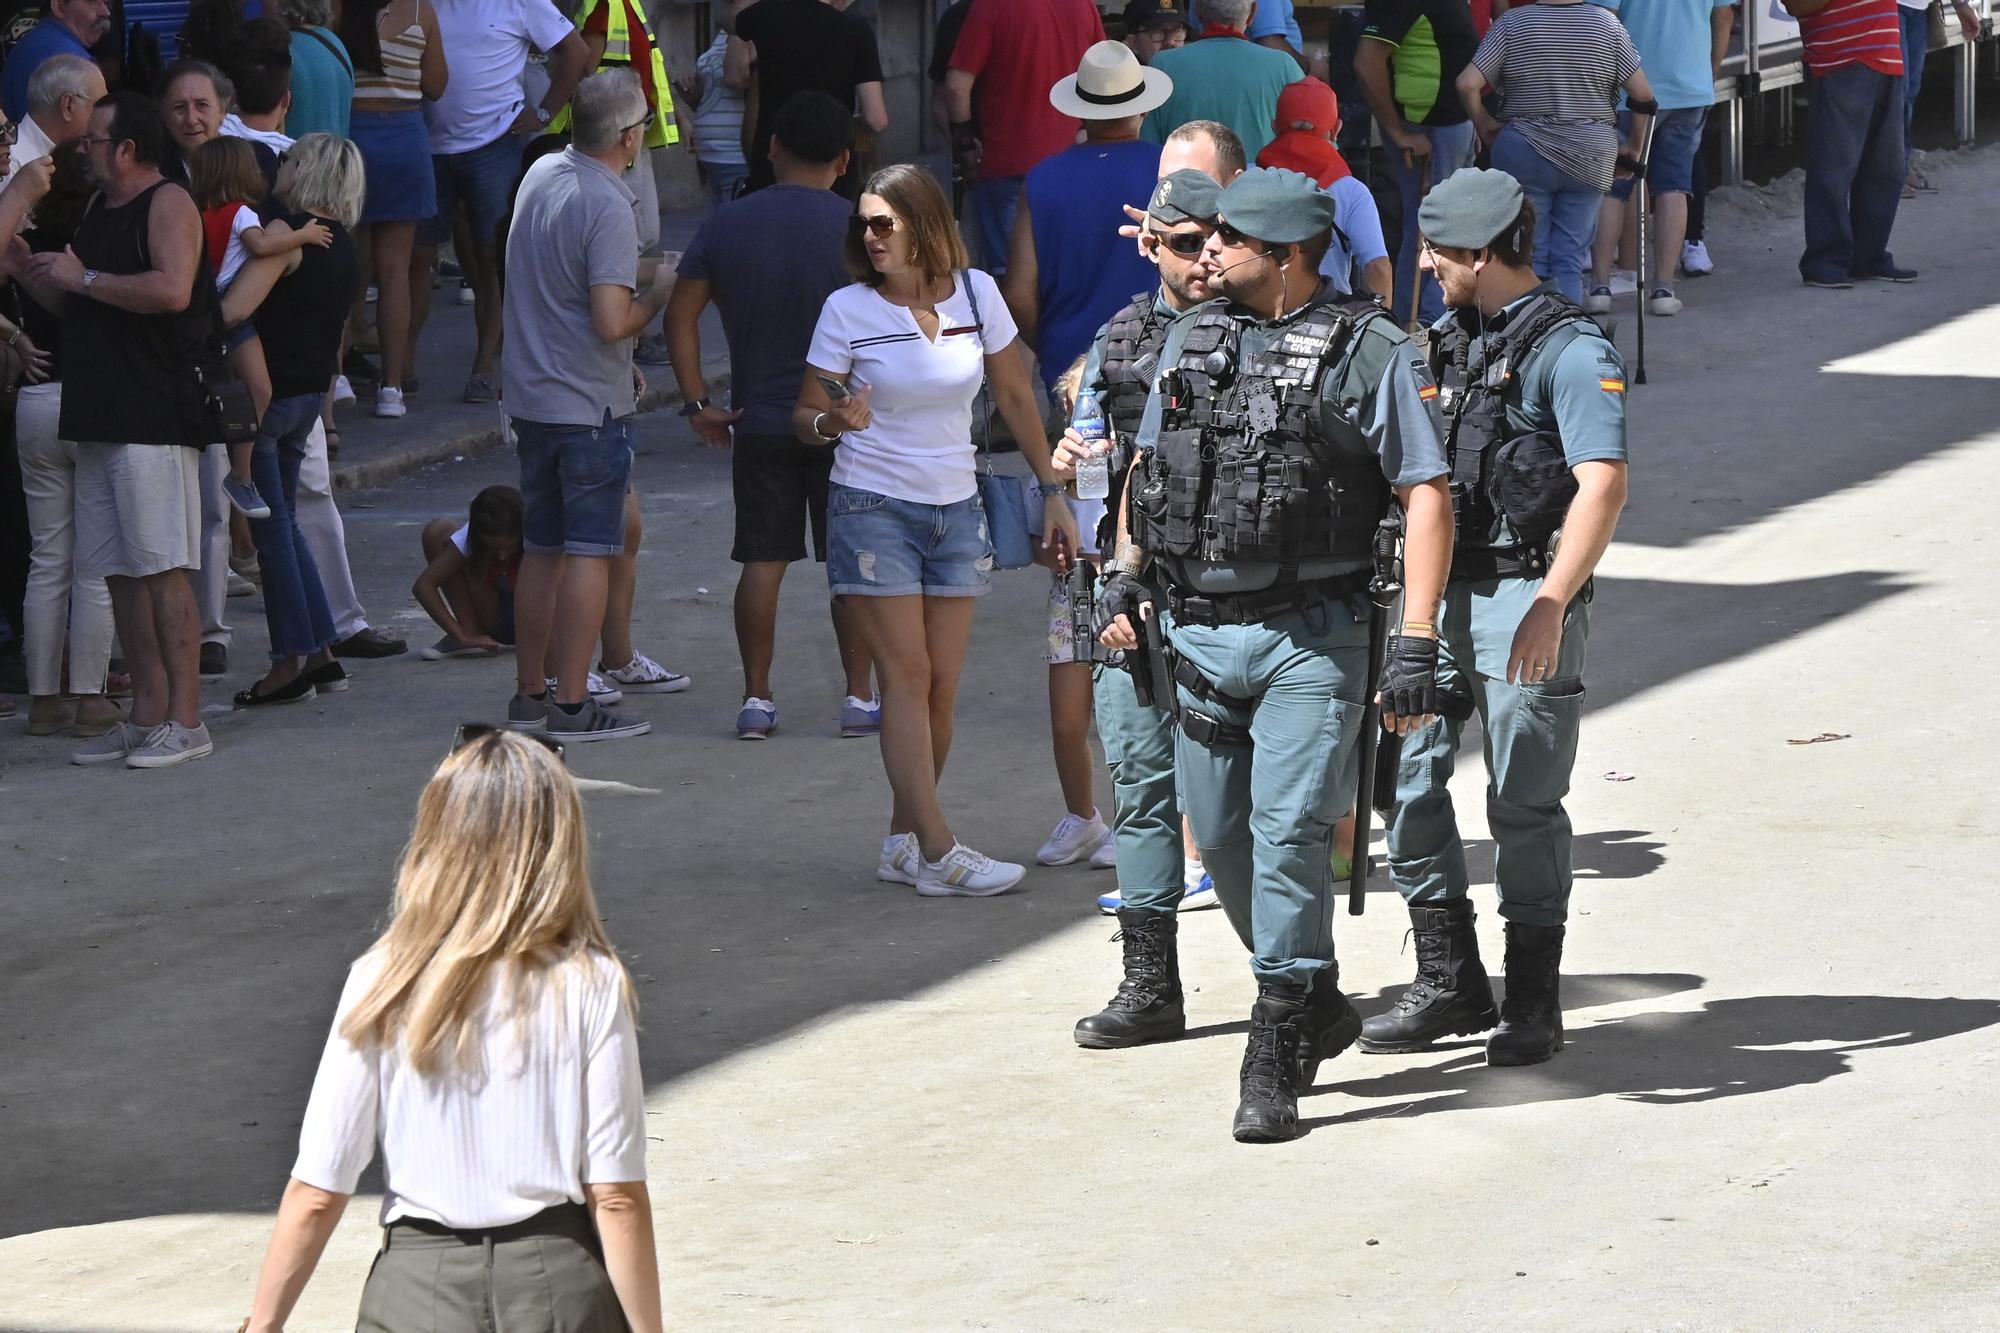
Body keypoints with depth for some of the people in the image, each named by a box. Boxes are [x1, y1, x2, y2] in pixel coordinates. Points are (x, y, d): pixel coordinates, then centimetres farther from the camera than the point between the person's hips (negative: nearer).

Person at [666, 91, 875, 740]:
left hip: (759, 422, 2)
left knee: (763, 560, 7)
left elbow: (680, 314, -1)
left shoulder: (727, 224, 0)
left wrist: (697, 402, 4)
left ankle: (756, 699, 8)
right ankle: (859, 697, 9)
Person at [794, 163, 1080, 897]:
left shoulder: (975, 293, 2)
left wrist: (1050, 492, 12)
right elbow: (805, 415, -1)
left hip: (955, 510, 3)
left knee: (942, 685, 1)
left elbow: (1015, 396, 12)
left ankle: (905, 839, 12)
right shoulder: (848, 310, -6)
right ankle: (939, 853, -13)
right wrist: (833, 421, -25)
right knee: (906, 673, -10)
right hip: (873, 507, -3)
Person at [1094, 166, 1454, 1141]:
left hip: (1309, 638, -6)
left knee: (1288, 831, -11)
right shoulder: (1190, 341, 11)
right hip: (1196, 632, 6)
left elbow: (1425, 500, -8)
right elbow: (1147, 468, 22)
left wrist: (1416, 642, -15)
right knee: (1221, 837, 10)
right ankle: (1317, 1006, 29)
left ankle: (1275, 1059, -5)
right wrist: (1125, 579, 8)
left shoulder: (1371, 354, -6)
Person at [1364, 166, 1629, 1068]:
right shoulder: (1448, 340, 14)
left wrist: (1551, 605, -28)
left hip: (1525, 596, -7)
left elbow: (1602, 487, -20)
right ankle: (1449, 983, 13)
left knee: (1524, 805, -1)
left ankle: (1533, 1002, 10)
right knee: (1405, 779, 3)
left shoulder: (1571, 352, -10)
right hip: (1437, 588, 7)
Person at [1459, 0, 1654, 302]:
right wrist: (1633, 146, 11)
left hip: (1524, 155, -1)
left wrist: (1483, 125, 6)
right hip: (1591, 160, 1)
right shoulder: (1607, 25, -1)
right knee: (1570, 262, 5)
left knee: (1528, 257, 5)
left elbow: (1467, 84, -11)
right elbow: (1643, 93, -2)